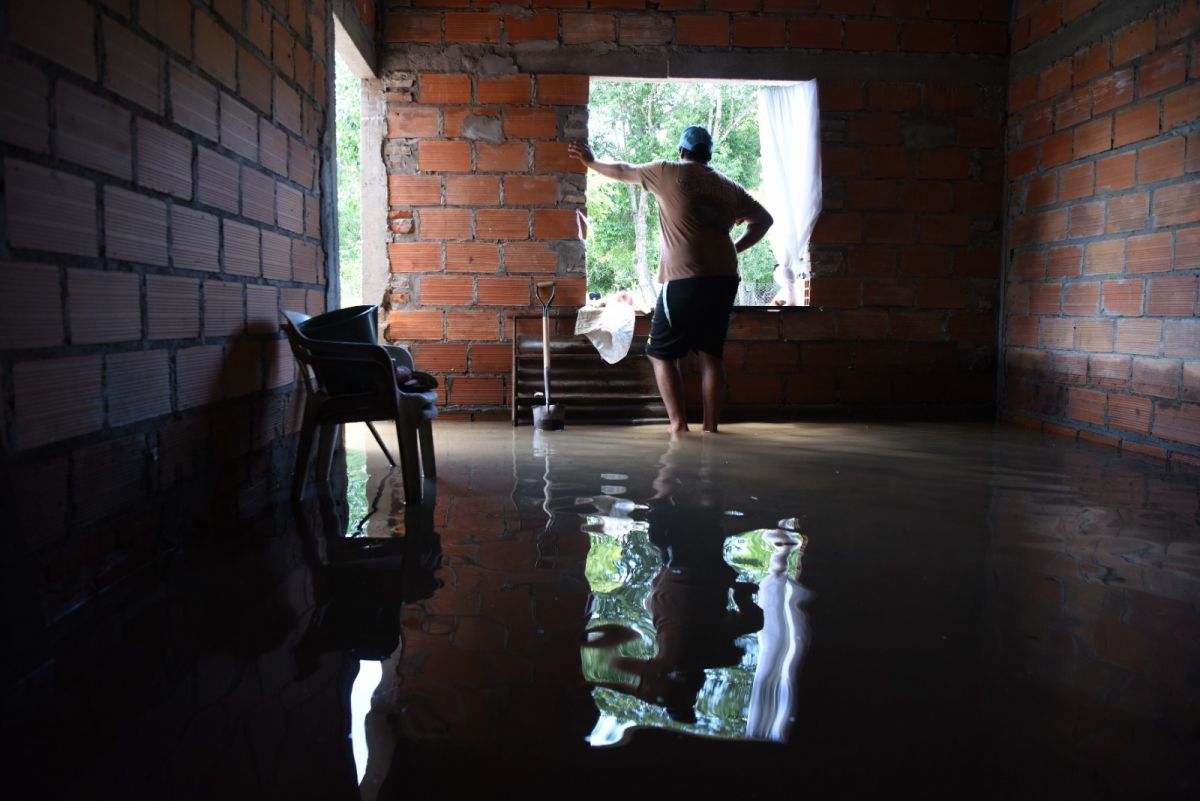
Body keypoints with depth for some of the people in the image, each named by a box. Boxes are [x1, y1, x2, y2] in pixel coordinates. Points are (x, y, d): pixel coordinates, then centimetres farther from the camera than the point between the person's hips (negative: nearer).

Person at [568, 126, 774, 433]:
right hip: (724, 279, 5)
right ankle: (711, 426, 9)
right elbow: (763, 219, 19)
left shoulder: (669, 172, 2)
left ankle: (678, 423, -2)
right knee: (711, 354, 10)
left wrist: (592, 161, 31)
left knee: (662, 352, 6)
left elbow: (623, 171, 14)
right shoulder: (729, 187, 14)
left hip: (684, 280, -5)